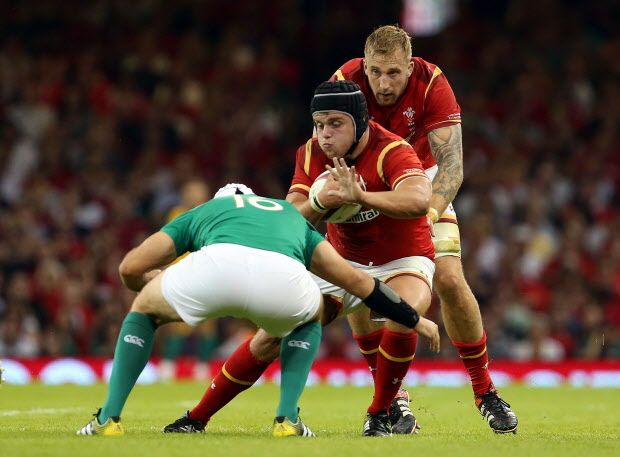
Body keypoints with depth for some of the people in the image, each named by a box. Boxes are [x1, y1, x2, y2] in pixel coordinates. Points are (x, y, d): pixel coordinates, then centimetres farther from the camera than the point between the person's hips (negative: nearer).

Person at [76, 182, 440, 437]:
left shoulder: (202, 213, 40)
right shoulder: (291, 215, 44)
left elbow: (130, 268, 31)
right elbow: (354, 278, 38)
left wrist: (154, 284, 55)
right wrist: (414, 320, 49)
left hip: (216, 265, -1)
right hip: (282, 277, 1)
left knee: (144, 309, 31)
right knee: (313, 316, 39)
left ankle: (109, 418, 20)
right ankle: (288, 418, 24)